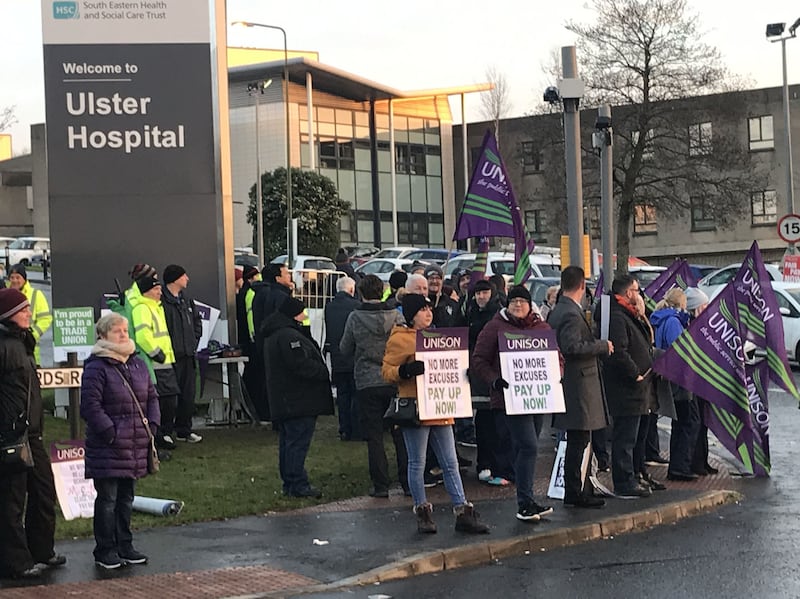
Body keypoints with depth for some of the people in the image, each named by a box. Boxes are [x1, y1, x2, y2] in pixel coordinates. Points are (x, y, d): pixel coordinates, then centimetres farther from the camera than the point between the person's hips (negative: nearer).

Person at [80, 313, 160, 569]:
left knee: (126, 498, 15)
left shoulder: (137, 364, 12)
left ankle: (124, 547, 25)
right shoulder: (96, 367, -10)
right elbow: (90, 406, -14)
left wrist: (152, 424, 5)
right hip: (107, 449, -7)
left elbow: (151, 396, 18)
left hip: (135, 445, 7)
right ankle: (105, 551, 8)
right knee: (107, 499, -1)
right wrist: (110, 432, -16)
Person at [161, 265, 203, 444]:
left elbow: (197, 319, 26)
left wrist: (194, 340, 14)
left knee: (188, 394, 10)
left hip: (188, 355, 8)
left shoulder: (186, 299, 15)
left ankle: (184, 430, 19)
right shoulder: (162, 300, -11)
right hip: (171, 355, -8)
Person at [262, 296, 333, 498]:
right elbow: (301, 365, -24)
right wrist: (324, 372, -10)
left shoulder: (272, 336, 16)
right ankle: (297, 484, -7)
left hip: (282, 401, 11)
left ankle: (289, 483, 20)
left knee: (288, 441, 14)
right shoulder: (289, 335, -19)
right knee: (298, 442, -8)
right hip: (298, 400, -11)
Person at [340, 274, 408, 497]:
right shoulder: (396, 315, -4)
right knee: (401, 433, 10)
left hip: (367, 383, -2)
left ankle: (380, 485, 3)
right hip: (395, 382, 2)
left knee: (374, 436, 4)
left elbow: (345, 349, 2)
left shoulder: (355, 318, -6)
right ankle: (408, 481, 12)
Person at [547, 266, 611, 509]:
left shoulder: (556, 312, 13)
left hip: (570, 383, 10)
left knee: (579, 442, 15)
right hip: (578, 385, -10)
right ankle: (575, 493, -1)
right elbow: (573, 347, -26)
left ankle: (583, 489, 21)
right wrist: (602, 345, -15)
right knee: (578, 441, -5)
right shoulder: (571, 314, -18)